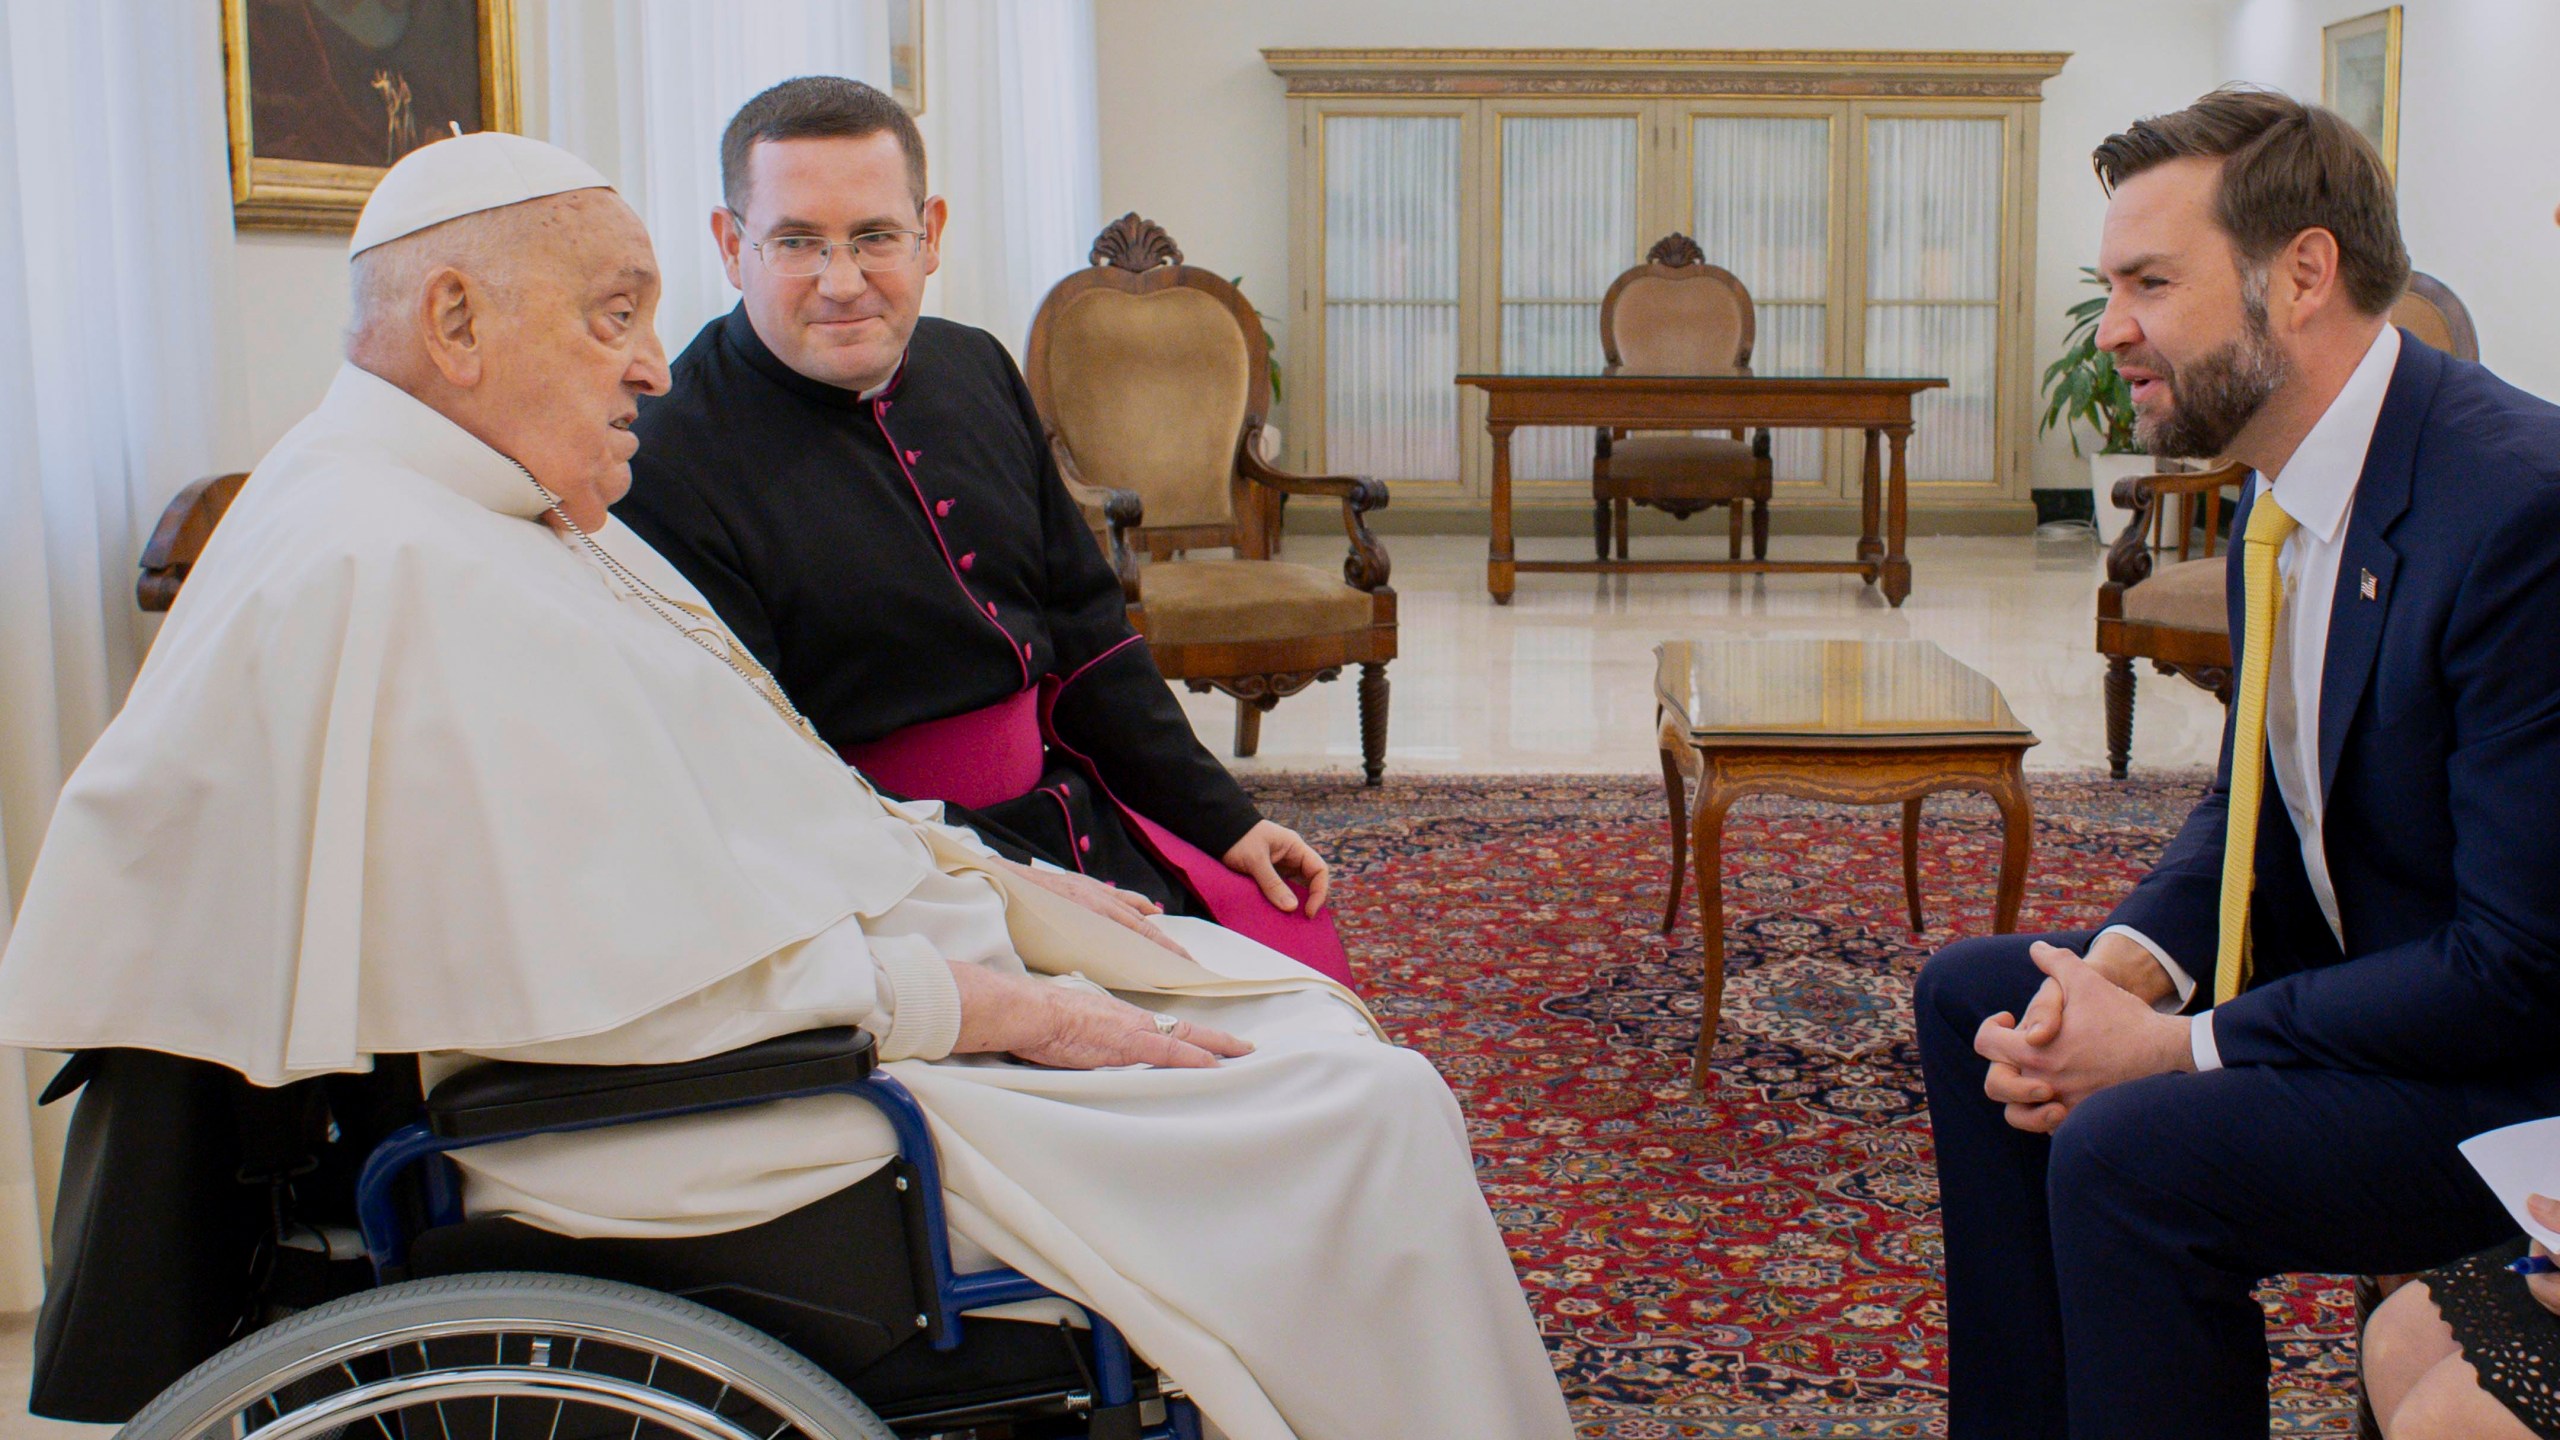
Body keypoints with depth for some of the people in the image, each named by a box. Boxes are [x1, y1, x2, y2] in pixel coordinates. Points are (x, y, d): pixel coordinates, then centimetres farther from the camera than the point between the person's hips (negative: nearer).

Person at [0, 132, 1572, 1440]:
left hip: (828, 999, 11)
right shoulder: (391, 574, -21)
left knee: (1312, 1022, 11)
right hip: (729, 1129, -11)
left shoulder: (523, 516, 14)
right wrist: (998, 1006, -18)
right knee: (1373, 1120, -12)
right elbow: (650, 987, -25)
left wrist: (996, 905, 6)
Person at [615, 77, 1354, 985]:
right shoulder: (667, 466, -15)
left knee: (1301, 952, 1)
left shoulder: (974, 373, 10)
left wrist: (1221, 820, 11)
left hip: (1079, 814, 8)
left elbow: (1082, 632, 17)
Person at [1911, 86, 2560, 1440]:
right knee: (1973, 993, 9)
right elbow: (2253, 798, 12)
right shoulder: (2285, 484, 2)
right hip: (2358, 968, 9)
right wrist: (2126, 963, -7)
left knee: (2132, 1151, -28)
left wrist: (2173, 1047, -21)